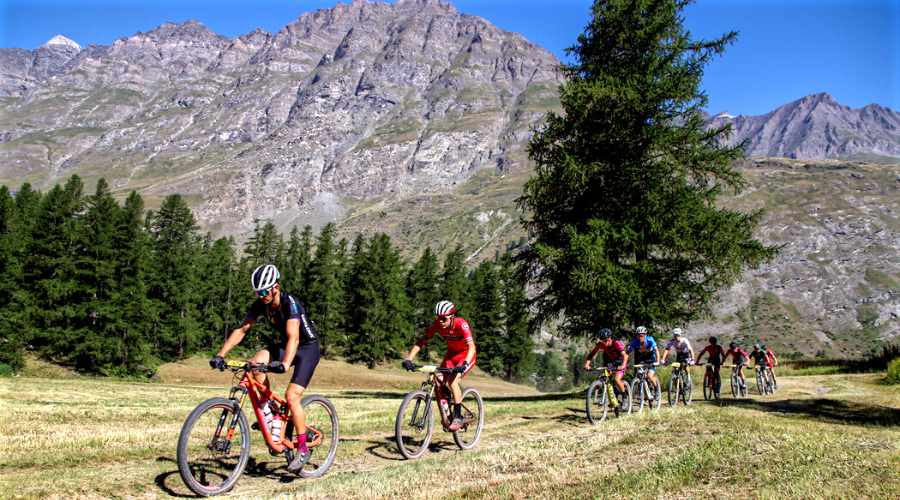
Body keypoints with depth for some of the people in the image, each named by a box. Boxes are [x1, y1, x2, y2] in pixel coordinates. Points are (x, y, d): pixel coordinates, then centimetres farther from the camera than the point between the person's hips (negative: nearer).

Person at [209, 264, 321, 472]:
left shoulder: (290, 303, -29)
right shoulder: (260, 304, -10)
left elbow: (293, 337, -41)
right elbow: (241, 330, -12)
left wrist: (284, 364, -56)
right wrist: (220, 354, -24)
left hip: (307, 347, -6)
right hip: (281, 344, 6)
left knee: (292, 396, -19)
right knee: (255, 364, -22)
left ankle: (302, 448, -4)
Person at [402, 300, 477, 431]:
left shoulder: (461, 324, -30)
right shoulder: (437, 325, -16)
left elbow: (471, 347, -39)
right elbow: (421, 342, -15)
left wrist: (465, 364, -55)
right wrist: (408, 359, -28)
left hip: (466, 355, -5)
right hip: (451, 353, 5)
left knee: (452, 380, -27)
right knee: (438, 380, -14)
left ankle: (458, 417, -15)